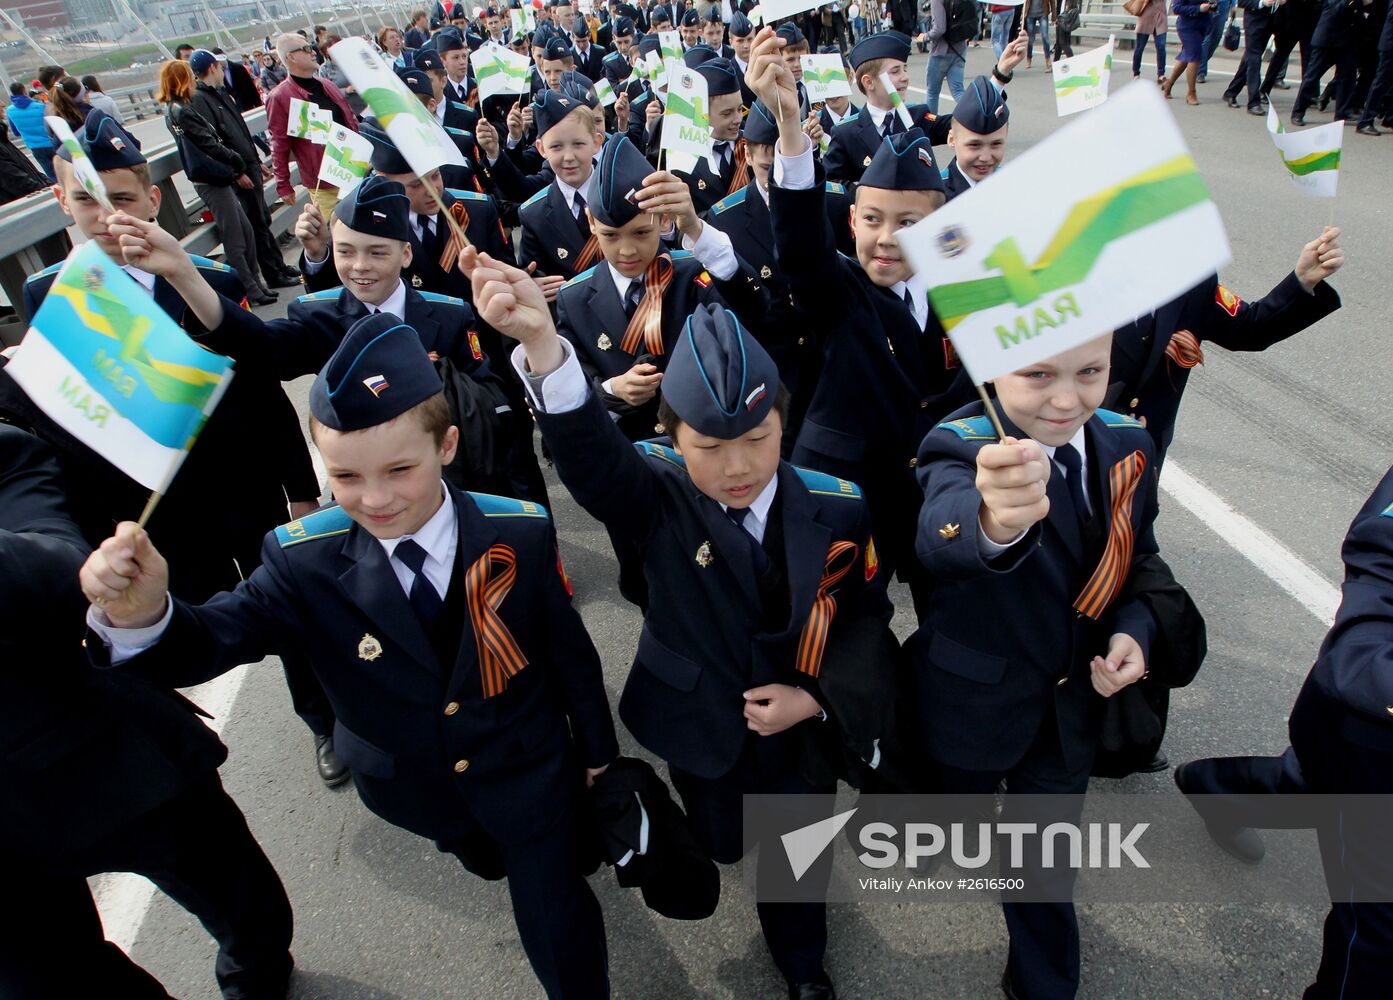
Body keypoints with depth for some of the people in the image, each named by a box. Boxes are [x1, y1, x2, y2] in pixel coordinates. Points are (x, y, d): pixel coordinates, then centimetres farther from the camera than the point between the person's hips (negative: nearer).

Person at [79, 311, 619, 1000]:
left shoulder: (519, 534, -24)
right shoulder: (304, 559, -21)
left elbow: (567, 645, -11)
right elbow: (205, 644, -26)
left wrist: (596, 744, 3)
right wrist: (140, 617, -50)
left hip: (527, 778, -2)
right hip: (415, 788, 3)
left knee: (559, 939, 12)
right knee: (481, 861, 34)